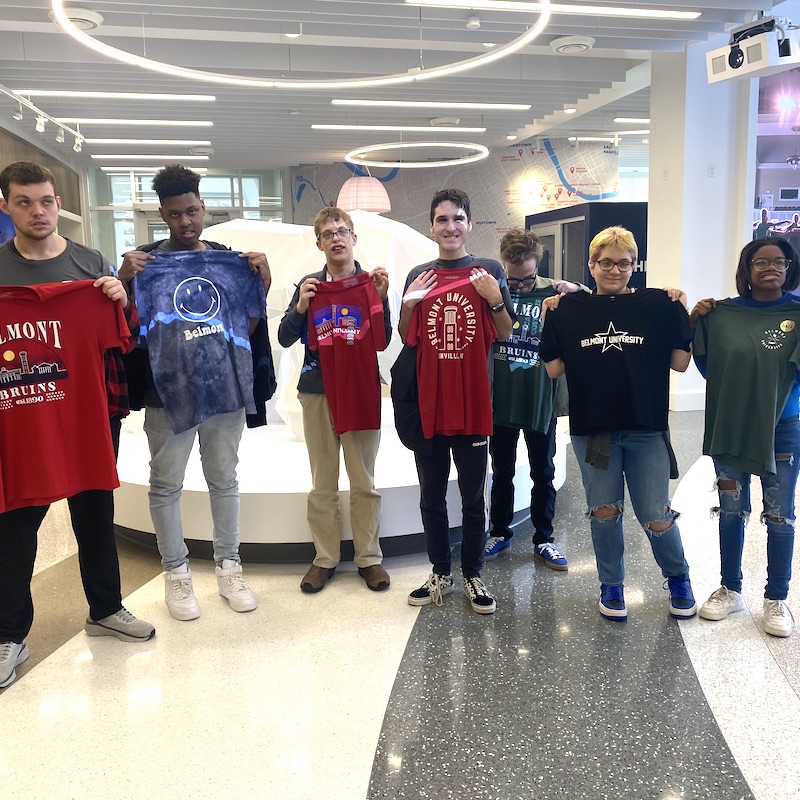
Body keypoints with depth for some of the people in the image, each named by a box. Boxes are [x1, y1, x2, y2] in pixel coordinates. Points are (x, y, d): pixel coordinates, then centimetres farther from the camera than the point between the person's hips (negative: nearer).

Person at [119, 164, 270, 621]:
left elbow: (247, 327, 7)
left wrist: (262, 284, -7)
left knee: (224, 480, 10)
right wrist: (124, 280, -16)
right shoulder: (146, 260, 0)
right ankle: (177, 574, 19)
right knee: (167, 484, 5)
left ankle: (229, 567, 23)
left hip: (224, 385, 2)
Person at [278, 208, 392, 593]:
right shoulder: (309, 286, 6)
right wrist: (301, 307, -11)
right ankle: (325, 558, 18)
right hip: (318, 391, 1)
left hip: (362, 390, -1)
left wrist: (381, 297, -13)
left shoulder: (371, 283, 2)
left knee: (364, 482, 5)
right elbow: (285, 339, 4)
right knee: (322, 484, 7)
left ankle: (369, 558, 16)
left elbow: (383, 342, -3)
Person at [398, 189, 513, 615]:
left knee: (473, 498, 7)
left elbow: (505, 335, 2)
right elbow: (407, 340, 11)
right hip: (428, 403, 3)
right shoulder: (419, 276, 8)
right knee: (431, 497, 11)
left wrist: (496, 300, -15)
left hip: (472, 403, -2)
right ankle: (440, 574, 26)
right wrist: (408, 304, -7)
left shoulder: (488, 271, 2)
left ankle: (472, 576, 21)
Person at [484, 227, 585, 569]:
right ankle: (500, 533, 29)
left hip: (541, 400, 0)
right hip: (501, 400, 1)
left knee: (543, 474, 11)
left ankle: (543, 539, 24)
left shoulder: (553, 291, -6)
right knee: (502, 473, 14)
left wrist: (577, 293, -23)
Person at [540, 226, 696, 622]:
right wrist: (551, 318, -2)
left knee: (656, 517, 2)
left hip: (647, 429, -1)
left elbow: (680, 363, 1)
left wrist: (680, 313, -6)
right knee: (604, 511, 10)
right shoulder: (569, 309, 2)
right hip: (592, 429, 1)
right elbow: (553, 368, 2)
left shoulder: (658, 304, 0)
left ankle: (678, 578, 31)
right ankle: (611, 585, 30)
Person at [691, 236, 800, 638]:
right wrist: (696, 324, -6)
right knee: (731, 511, 13)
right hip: (728, 430, 2)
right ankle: (730, 589, 29)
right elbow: (706, 367, 5)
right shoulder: (722, 314, -1)